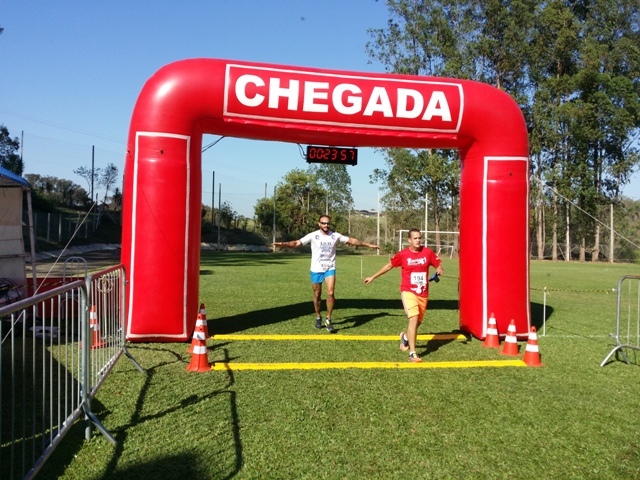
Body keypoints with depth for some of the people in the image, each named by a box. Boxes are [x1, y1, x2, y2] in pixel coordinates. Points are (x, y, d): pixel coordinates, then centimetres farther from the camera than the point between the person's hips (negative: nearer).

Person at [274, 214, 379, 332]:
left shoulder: (335, 235, -1)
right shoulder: (313, 235, -7)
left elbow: (351, 240, 8)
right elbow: (297, 243, -14)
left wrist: (368, 245, 9)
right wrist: (283, 244, -30)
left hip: (330, 269, 1)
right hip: (316, 270, -1)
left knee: (330, 293, -14)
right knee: (317, 295, 9)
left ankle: (328, 320, 0)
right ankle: (318, 318, 30)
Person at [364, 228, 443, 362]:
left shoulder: (428, 252, -2)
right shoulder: (403, 254, -6)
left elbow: (438, 265, 10)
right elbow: (389, 266, 8)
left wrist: (439, 270, -15)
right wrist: (373, 277, 14)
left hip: (423, 293, 4)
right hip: (408, 291, -3)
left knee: (418, 321, 15)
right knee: (413, 318, -20)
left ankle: (405, 337, 49)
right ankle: (412, 354, -15)